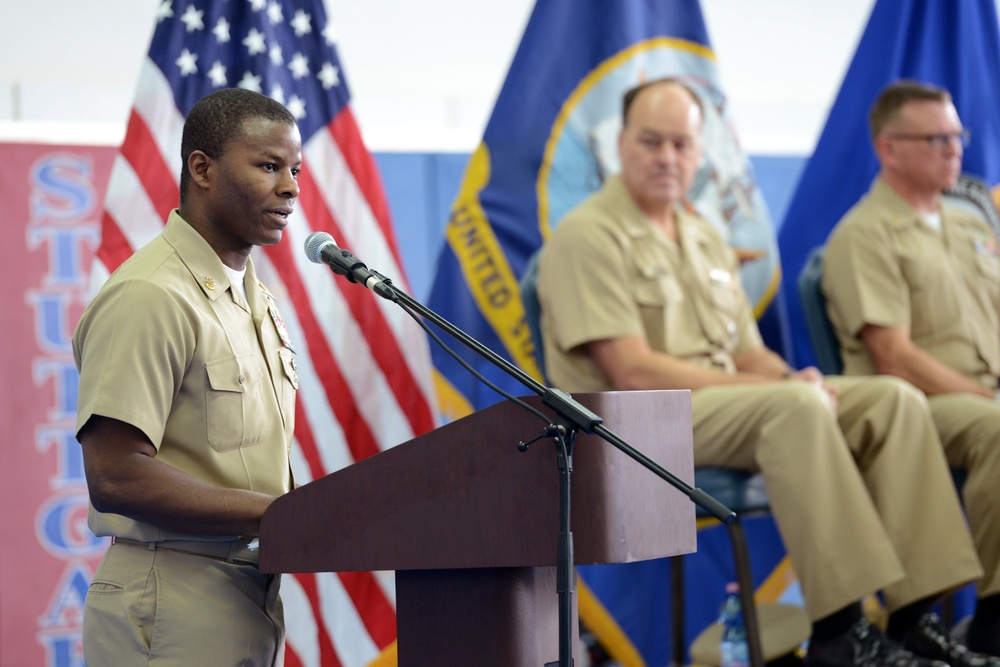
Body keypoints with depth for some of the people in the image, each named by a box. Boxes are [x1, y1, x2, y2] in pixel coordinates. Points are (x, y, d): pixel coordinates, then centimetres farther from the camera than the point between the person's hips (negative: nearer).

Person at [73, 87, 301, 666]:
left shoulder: (254, 298, 18)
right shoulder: (149, 297, -14)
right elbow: (115, 476, -21)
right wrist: (280, 514, -21)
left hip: (252, 600, 9)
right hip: (172, 614, -9)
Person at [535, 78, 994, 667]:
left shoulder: (706, 239, 20)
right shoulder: (587, 237, -7)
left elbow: (750, 354, 18)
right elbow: (632, 373, -17)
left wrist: (796, 379, -9)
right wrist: (781, 387, -18)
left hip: (729, 400, 8)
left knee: (894, 399, -10)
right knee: (794, 407, -34)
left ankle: (914, 617, -17)